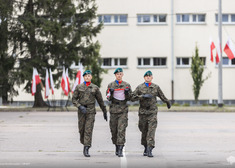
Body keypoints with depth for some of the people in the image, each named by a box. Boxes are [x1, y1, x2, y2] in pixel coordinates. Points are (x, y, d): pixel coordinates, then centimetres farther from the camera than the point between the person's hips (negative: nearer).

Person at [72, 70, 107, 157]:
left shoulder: (95, 88, 4)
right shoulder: (79, 87, 4)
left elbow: (100, 100, 12)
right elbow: (74, 99, 2)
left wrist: (104, 111, 17)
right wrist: (80, 107, -14)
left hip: (91, 111, -1)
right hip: (81, 111, 1)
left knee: (88, 130, -11)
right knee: (81, 129, 6)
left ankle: (86, 150, -12)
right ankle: (84, 143, 33)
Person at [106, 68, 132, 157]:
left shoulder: (127, 85, 7)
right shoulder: (111, 85, 7)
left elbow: (129, 98, 8)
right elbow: (108, 98, 5)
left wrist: (127, 92, -12)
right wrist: (111, 93, -15)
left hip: (123, 109, -2)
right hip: (114, 109, 2)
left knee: (121, 129, -11)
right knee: (114, 129, 6)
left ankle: (120, 150, -14)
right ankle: (117, 146, 25)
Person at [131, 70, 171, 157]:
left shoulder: (156, 87, 6)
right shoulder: (139, 87, 3)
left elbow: (162, 96, 22)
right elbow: (132, 97, -6)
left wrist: (168, 102, 32)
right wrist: (143, 96, -17)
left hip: (152, 112, -1)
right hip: (142, 112, 1)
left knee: (151, 131, -12)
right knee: (144, 131, 9)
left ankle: (149, 150, -18)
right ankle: (146, 148, 29)